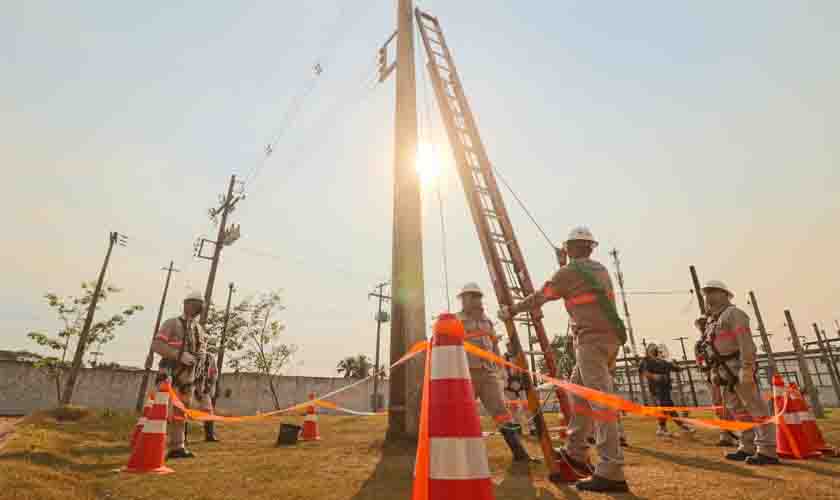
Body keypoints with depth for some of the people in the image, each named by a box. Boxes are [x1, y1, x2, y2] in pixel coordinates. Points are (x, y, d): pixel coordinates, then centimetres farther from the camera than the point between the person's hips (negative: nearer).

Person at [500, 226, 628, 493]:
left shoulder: (569, 271, -4)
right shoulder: (600, 269, 18)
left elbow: (540, 296, 2)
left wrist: (512, 310, 15)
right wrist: (563, 264, 37)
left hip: (592, 339, -9)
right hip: (609, 337, 9)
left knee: (600, 402, -11)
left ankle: (612, 472, -11)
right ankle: (575, 453, 23)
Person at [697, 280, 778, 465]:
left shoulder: (733, 313, -7)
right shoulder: (711, 320, 19)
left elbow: (746, 342, -17)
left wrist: (746, 367, -24)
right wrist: (714, 371, 17)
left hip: (739, 368, -9)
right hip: (725, 372, 9)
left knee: (755, 408, -6)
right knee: (738, 411, 12)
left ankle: (767, 451, -3)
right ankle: (747, 448, 19)